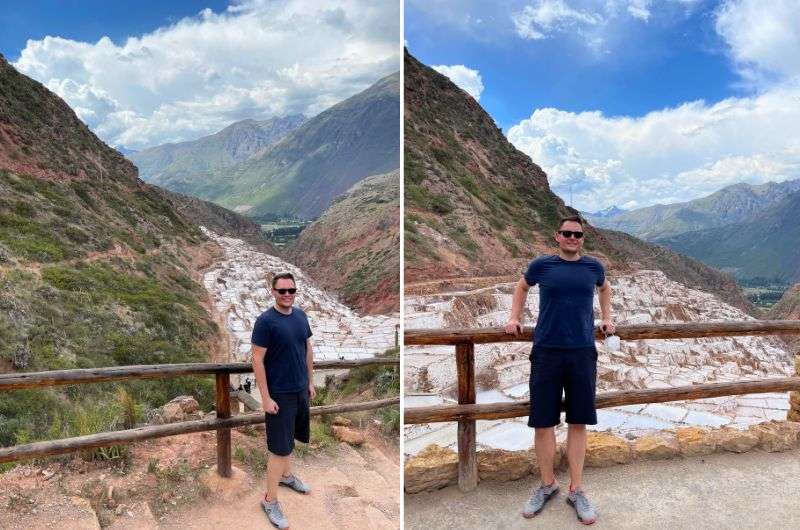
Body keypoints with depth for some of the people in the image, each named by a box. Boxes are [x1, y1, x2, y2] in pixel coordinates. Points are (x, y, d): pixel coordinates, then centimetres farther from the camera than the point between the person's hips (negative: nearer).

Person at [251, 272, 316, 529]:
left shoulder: (300, 315, 2)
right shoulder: (265, 321, -18)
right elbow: (257, 360, -17)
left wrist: (310, 381, 13)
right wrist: (265, 397, -18)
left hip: (300, 390, 6)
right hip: (279, 394, -6)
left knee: (288, 438, 22)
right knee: (279, 447, 0)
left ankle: (286, 475, 43)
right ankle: (270, 500, 13)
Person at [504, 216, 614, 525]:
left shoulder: (593, 267, 6)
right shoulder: (542, 265, 2)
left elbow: (604, 288, 29)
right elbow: (522, 286, 21)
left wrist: (607, 318, 21)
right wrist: (514, 317, 13)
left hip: (582, 352, 1)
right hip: (546, 351, -1)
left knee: (578, 422, 6)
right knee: (542, 423, 3)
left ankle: (576, 490, 20)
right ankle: (547, 485, 23)